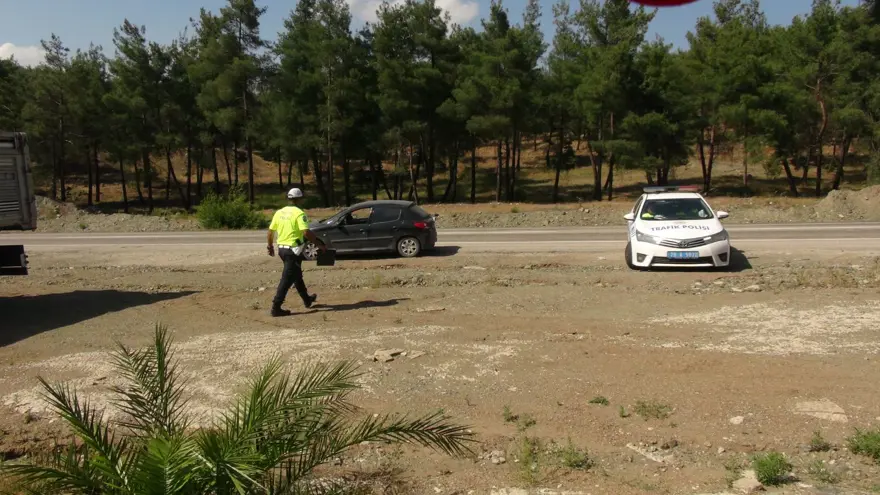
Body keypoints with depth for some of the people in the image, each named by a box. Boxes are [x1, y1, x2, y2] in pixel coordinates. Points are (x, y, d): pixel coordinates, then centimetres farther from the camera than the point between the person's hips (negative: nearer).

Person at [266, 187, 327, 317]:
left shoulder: (279, 212, 7)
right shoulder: (299, 213, -13)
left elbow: (270, 231, 10)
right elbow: (306, 232, -23)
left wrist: (270, 246, 23)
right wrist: (319, 244, -15)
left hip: (282, 249, 8)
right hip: (293, 250, -8)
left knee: (297, 275, 22)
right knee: (287, 279, -5)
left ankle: (307, 299, 38)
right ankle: (276, 308, -7)